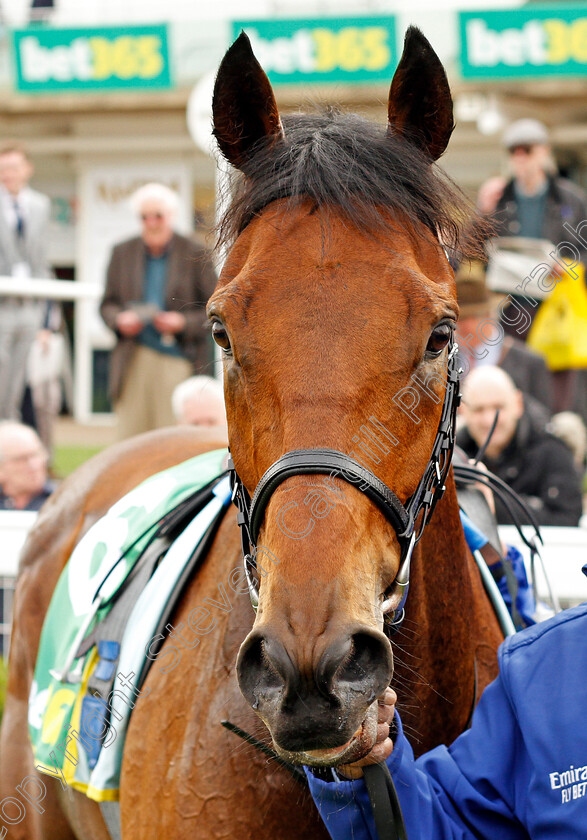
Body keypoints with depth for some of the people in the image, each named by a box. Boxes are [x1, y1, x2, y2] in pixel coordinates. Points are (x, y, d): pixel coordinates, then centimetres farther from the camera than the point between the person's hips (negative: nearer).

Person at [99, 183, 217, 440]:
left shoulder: (195, 255, 1)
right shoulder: (122, 253, 11)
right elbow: (108, 304, 16)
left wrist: (183, 322, -13)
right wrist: (119, 319, -5)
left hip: (179, 360, -3)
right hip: (133, 359, 3)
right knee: (129, 434, -1)